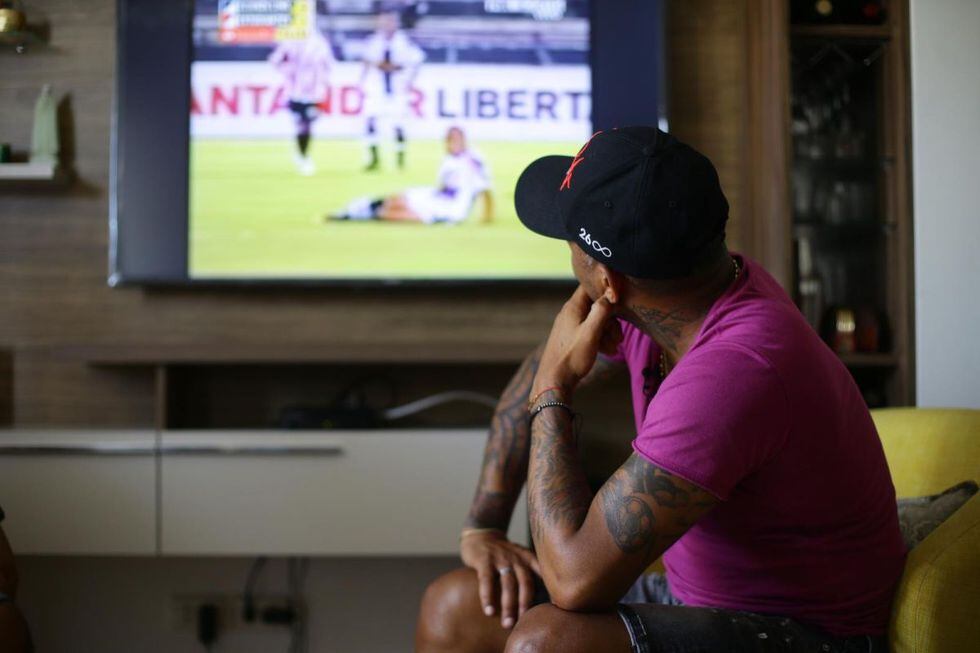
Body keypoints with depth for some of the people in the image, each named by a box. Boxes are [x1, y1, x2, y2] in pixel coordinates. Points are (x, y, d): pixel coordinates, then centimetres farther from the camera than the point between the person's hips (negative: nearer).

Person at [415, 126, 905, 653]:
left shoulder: (732, 370, -34)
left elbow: (576, 581, -33)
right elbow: (533, 379, 13)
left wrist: (553, 389, -22)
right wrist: (481, 527, 4)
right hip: (694, 592, 8)